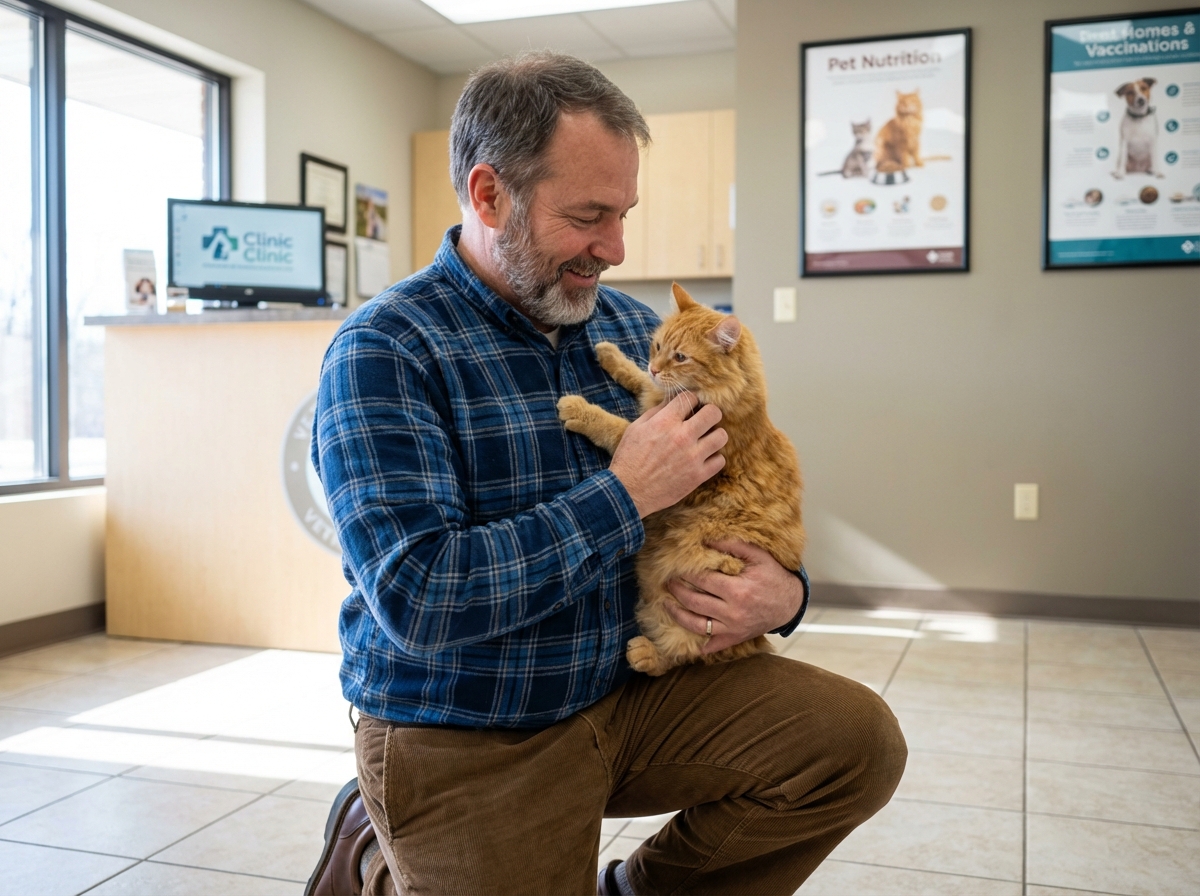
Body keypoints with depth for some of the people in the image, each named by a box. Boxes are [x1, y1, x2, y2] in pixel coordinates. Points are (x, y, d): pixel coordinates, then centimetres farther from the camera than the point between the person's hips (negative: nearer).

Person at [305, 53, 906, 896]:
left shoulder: (635, 329, 3)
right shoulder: (383, 352, -16)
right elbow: (418, 598, -27)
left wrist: (782, 592, -10)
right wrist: (627, 496, -22)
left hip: (633, 687, 6)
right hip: (466, 742, -5)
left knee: (858, 739, -10)